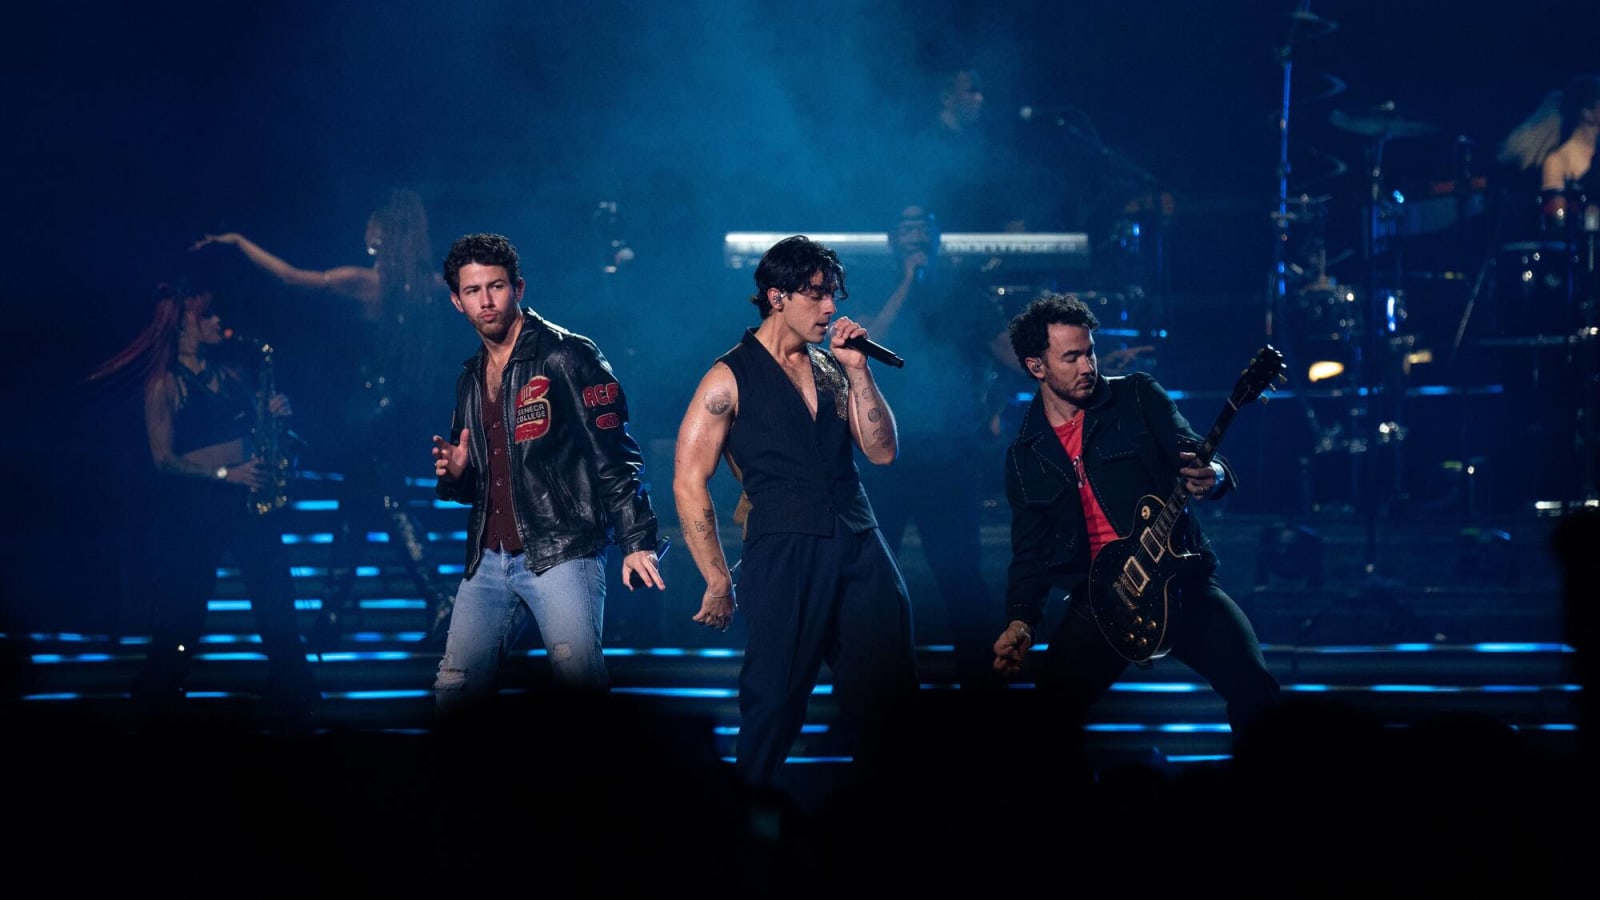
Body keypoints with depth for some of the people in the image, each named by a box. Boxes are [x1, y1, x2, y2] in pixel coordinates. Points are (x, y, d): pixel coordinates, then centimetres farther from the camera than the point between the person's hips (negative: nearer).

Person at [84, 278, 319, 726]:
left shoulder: (228, 370, 12)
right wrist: (225, 474, -18)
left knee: (276, 598, -2)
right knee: (182, 612, 1)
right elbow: (164, 459, -9)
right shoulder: (164, 383, -3)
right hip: (194, 506, -4)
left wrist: (274, 412, -5)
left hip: (247, 497, 4)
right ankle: (157, 705, 15)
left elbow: (254, 428, 18)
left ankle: (292, 699, 3)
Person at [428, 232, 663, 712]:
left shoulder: (565, 357, -4)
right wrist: (454, 475, 5)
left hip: (561, 557, -7)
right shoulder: (471, 380, 18)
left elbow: (615, 457, -9)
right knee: (455, 690, 0)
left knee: (578, 680, -18)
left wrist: (637, 541, -19)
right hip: (489, 564, 7)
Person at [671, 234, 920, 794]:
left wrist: (857, 370, 2)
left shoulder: (829, 369, 17)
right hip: (784, 553, -5)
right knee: (773, 705, -3)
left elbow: (883, 452, 12)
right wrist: (719, 582, -5)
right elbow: (689, 483, -2)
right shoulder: (731, 379, 1)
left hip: (860, 548, 5)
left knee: (888, 697, 1)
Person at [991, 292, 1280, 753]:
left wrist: (1212, 477, -28)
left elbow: (1194, 455, -3)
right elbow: (1030, 551, 11)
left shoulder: (1138, 397, 3)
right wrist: (1020, 621, -6)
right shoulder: (1025, 456, 9)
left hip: (1178, 577, -1)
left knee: (1253, 687, -21)